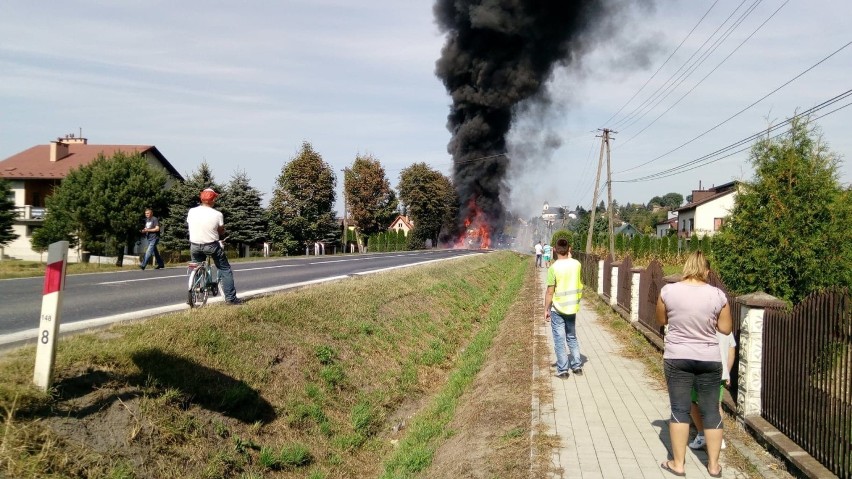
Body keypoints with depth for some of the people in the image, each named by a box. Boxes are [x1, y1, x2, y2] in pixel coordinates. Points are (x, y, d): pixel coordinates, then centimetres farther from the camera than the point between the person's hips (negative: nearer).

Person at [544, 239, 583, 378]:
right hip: (572, 307, 5)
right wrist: (569, 257, 14)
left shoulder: (553, 268, -18)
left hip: (557, 309, -4)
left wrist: (546, 310, -3)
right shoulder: (576, 264, -4)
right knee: (572, 337, 19)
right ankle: (577, 365, 21)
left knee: (559, 340, 4)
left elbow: (550, 292, -15)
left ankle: (563, 370, 7)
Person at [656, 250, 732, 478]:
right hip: (709, 359, 1)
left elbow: (661, 320, 6)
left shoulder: (668, 291, -9)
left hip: (677, 358, -1)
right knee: (711, 411, 11)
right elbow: (725, 329, 1)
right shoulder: (717, 295, -8)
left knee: (679, 410, 7)